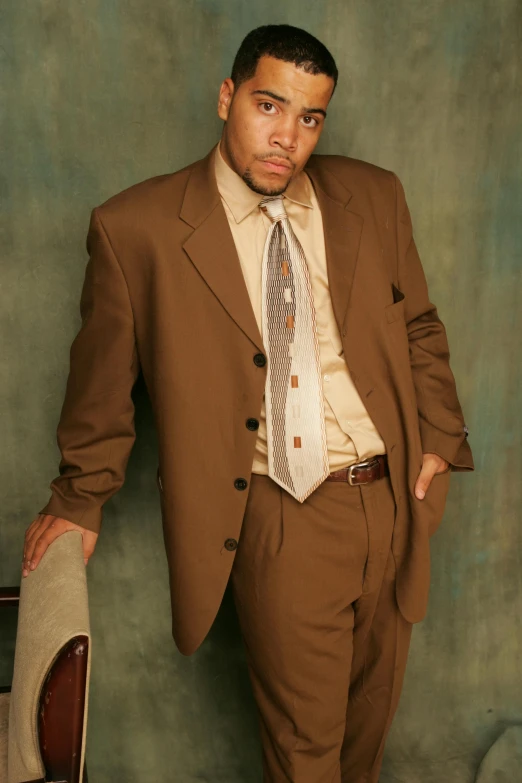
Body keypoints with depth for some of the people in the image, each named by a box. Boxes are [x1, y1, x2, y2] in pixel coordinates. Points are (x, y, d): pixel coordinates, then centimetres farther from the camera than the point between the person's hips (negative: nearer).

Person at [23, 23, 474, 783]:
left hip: (393, 501, 5)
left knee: (374, 706, 24)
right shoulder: (137, 228, -8)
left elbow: (420, 327, 13)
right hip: (282, 523, -4)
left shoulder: (373, 196, 3)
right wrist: (80, 497, 9)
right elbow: (103, 377, 1)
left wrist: (439, 437, 3)